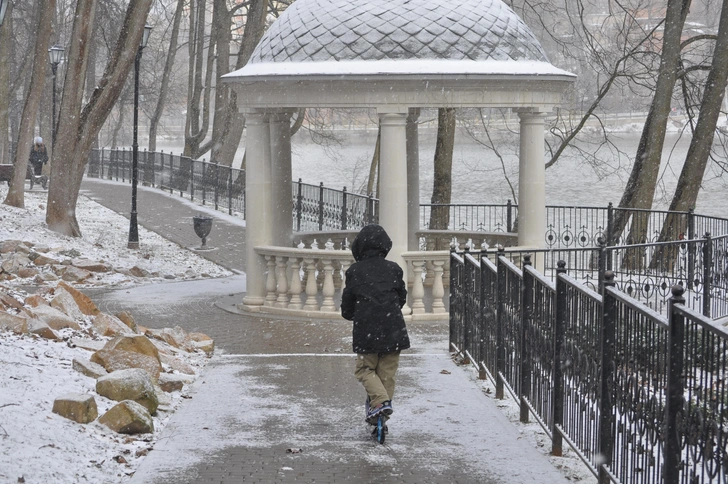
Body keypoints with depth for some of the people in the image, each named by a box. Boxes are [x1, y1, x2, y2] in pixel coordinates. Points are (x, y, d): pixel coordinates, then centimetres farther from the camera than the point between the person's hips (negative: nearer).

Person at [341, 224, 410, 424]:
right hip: (393, 330, 2)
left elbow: (347, 302, 6)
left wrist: (349, 315, 28)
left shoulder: (354, 271, -1)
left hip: (366, 330, -2)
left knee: (364, 369, 9)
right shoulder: (394, 269, 4)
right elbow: (402, 297, 13)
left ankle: (380, 400, -12)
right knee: (387, 371, 11)